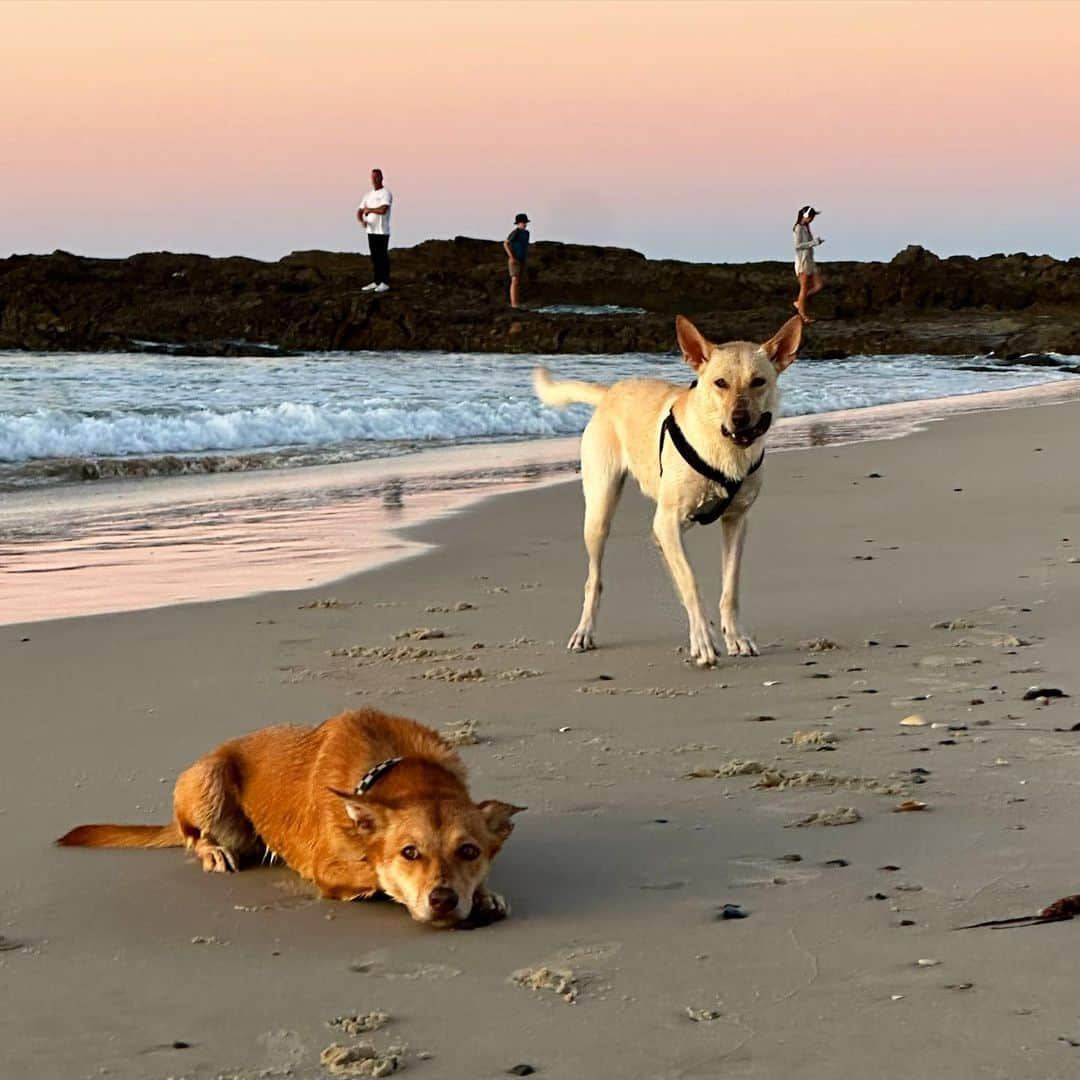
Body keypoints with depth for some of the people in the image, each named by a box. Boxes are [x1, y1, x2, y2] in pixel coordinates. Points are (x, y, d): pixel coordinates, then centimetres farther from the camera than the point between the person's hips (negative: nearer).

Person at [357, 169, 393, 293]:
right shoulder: (368, 195, 15)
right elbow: (359, 212, 13)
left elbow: (382, 210, -23)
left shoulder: (386, 194, -7)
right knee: (374, 257, 8)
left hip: (382, 231, -7)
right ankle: (376, 282, 12)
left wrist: (368, 210, -7)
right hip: (371, 231, 7)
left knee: (383, 257, -5)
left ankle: (385, 283, -1)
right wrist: (362, 220, -10)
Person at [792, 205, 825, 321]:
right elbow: (797, 245, -20)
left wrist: (817, 241, 7)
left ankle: (799, 303, 15)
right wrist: (813, 243, -20)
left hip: (810, 261, 9)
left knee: (819, 284, 6)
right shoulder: (798, 228, -12)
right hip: (802, 261, -9)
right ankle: (803, 314, 5)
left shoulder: (806, 227, 13)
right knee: (804, 288, -3)